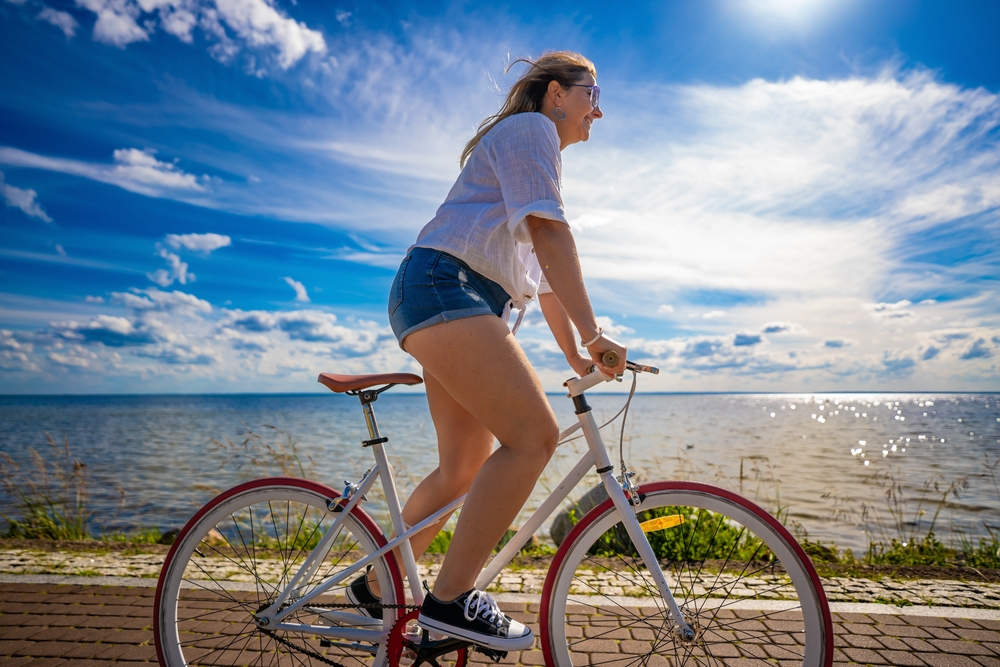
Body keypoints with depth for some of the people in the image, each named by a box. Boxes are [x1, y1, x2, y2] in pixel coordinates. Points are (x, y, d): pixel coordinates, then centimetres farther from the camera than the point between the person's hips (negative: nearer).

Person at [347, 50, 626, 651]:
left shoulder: (539, 152, 31)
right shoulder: (529, 128, 2)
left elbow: (541, 275, 25)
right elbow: (549, 231, -14)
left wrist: (576, 356, 18)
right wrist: (594, 333, -19)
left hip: (469, 305, 10)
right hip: (443, 285, -10)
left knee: (466, 466, 8)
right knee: (534, 435, -21)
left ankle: (377, 585, 24)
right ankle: (451, 597, -12)